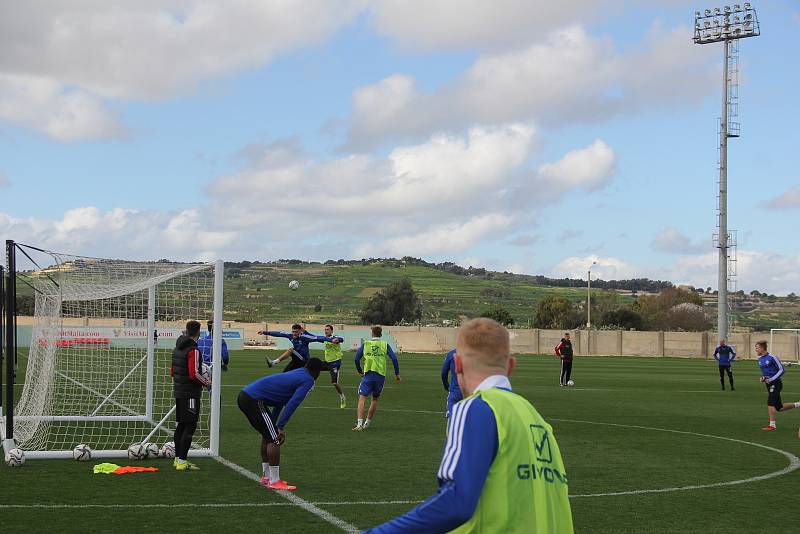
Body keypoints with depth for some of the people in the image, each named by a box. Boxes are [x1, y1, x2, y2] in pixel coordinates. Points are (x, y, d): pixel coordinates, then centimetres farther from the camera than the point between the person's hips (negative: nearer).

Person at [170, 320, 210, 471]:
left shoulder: (177, 348, 10)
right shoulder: (193, 351, -17)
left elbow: (172, 371, 16)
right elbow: (194, 374, -21)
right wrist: (206, 382, -6)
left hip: (179, 391, 9)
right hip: (190, 394, -9)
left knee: (181, 425, 15)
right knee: (190, 426, -6)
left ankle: (178, 458, 21)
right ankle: (182, 461, -8)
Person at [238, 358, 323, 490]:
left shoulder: (295, 374, 24)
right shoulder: (308, 381, -3)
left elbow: (280, 401, 27)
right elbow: (292, 404, -14)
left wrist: (273, 424, 28)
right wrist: (281, 427, -12)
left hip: (244, 396, 10)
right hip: (253, 400, -10)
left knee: (268, 435, 21)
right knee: (275, 438, -5)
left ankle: (267, 477, 28)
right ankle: (274, 482, -2)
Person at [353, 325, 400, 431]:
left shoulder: (365, 344, 6)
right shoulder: (385, 345, 6)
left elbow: (357, 359, 6)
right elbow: (394, 358, -2)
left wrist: (359, 371, 22)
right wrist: (397, 374, 6)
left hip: (368, 374, -1)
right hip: (380, 375, 1)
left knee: (362, 398, -4)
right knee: (375, 399, 18)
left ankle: (359, 423, -19)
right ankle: (367, 423, 22)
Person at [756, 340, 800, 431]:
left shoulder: (772, 358, -14)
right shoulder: (760, 359, 10)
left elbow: (781, 370, -12)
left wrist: (771, 379, -19)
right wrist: (762, 378, 4)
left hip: (775, 383, -8)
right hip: (769, 385, 8)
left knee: (770, 403, -15)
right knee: (779, 408, 10)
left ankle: (772, 425, -9)